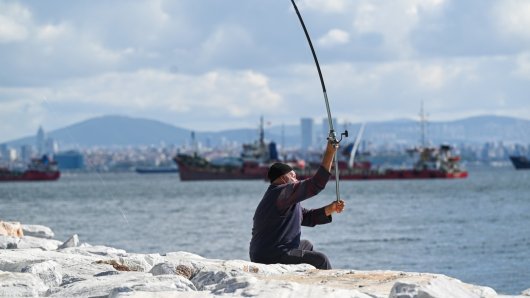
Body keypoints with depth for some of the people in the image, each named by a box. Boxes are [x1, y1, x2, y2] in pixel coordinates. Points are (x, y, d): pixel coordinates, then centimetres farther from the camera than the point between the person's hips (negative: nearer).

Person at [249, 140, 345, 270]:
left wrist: (330, 209, 8)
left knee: (306, 245, 33)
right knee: (320, 260, -12)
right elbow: (315, 185, -22)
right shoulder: (281, 193, -15)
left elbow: (308, 217, 22)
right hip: (271, 257, -11)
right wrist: (329, 153, -20)